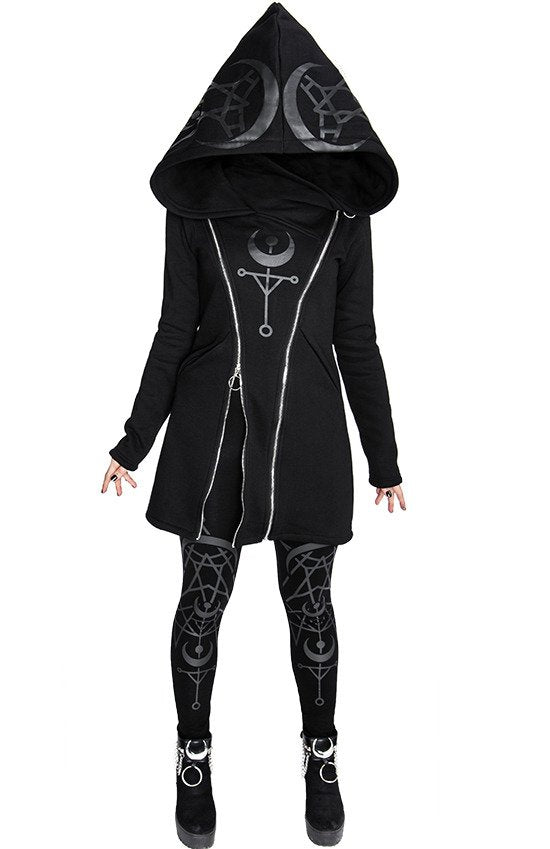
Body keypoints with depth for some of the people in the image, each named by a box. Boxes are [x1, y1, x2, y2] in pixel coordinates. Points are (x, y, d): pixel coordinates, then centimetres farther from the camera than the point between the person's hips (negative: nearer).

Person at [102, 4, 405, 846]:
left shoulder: (342, 203, -1)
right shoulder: (196, 201, 0)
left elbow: (357, 340, 0)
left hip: (306, 430, 0)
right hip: (212, 428, 0)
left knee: (309, 602, 11)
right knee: (204, 599, 10)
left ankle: (321, 753, 33)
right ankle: (195, 755, 31)